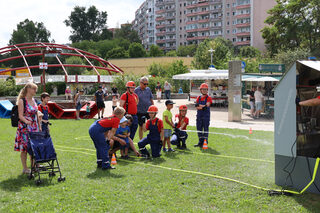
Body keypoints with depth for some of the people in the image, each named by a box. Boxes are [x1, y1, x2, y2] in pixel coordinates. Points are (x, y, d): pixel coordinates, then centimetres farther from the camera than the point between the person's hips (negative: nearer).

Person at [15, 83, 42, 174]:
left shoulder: (34, 100, 10)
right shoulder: (22, 101, -9)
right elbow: (20, 116, -14)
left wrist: (39, 126, 15)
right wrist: (27, 122, -31)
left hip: (34, 127, 6)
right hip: (24, 128, -6)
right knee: (24, 148, 0)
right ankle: (25, 168, 9)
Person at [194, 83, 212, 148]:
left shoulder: (209, 98, -1)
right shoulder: (198, 98, 10)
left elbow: (207, 105, -18)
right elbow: (197, 107, 0)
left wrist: (199, 105, -12)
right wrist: (203, 107, -16)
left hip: (206, 116, -5)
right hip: (199, 115, 5)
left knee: (206, 129, -1)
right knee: (199, 128, 10)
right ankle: (200, 142, 20)